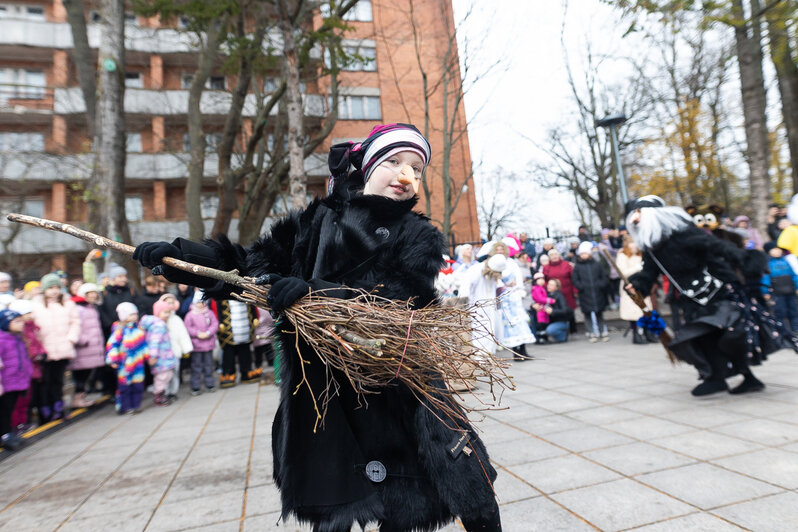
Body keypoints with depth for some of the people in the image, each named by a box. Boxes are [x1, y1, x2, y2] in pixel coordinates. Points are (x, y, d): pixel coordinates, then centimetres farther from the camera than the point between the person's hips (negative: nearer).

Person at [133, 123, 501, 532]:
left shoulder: (421, 238, 4)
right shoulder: (320, 220, 8)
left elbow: (400, 296, -14)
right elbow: (257, 265, 6)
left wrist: (317, 292, -28)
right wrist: (182, 256, -6)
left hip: (401, 390, 0)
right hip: (323, 396, 1)